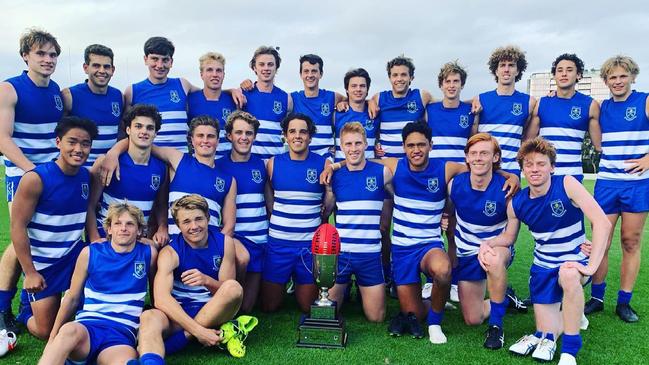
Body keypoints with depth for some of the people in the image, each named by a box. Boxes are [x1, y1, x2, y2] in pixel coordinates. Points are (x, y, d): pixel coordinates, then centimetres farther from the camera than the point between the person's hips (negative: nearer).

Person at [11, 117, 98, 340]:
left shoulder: (87, 176, -2)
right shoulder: (36, 179, -18)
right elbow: (18, 226, -16)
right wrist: (30, 272, -17)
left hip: (75, 255, 4)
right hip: (43, 263, -4)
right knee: (48, 332, 3)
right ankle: (27, 314, 35)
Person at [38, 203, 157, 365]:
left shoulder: (148, 254, 7)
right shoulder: (90, 253, 7)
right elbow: (72, 298, 14)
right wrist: (53, 338, 12)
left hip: (122, 333, -1)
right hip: (86, 324, 1)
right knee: (69, 331, -38)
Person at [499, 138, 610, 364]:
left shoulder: (567, 184, -18)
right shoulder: (517, 203, -6)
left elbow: (602, 222, -24)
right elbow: (508, 237, 11)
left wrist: (591, 266, -32)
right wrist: (488, 243, -12)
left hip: (574, 264, -4)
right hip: (543, 269, 4)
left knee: (568, 274, -40)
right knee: (548, 333, 0)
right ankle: (569, 311, 36)